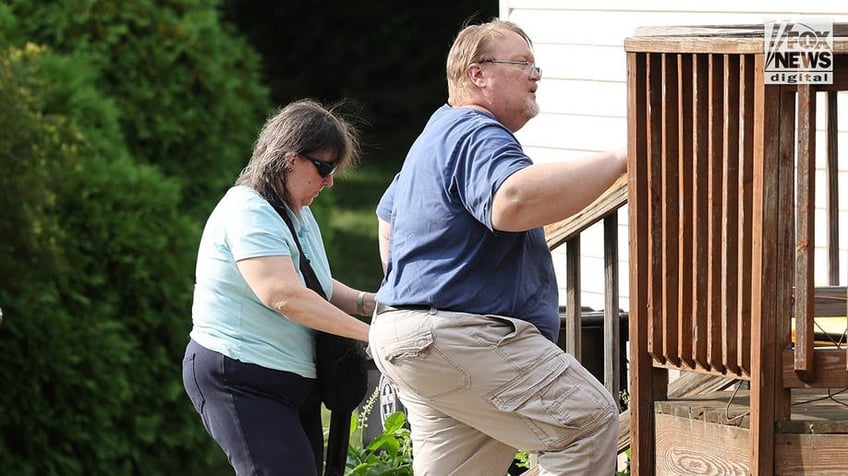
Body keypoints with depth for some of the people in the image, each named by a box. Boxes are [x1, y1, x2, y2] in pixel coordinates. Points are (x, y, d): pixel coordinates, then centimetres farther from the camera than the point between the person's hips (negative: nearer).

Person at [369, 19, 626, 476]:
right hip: (458, 339, -11)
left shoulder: (439, 133, 23)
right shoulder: (478, 136, -14)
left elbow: (389, 215, 38)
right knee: (589, 420, -12)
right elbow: (514, 201, -37)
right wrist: (618, 161, -34)